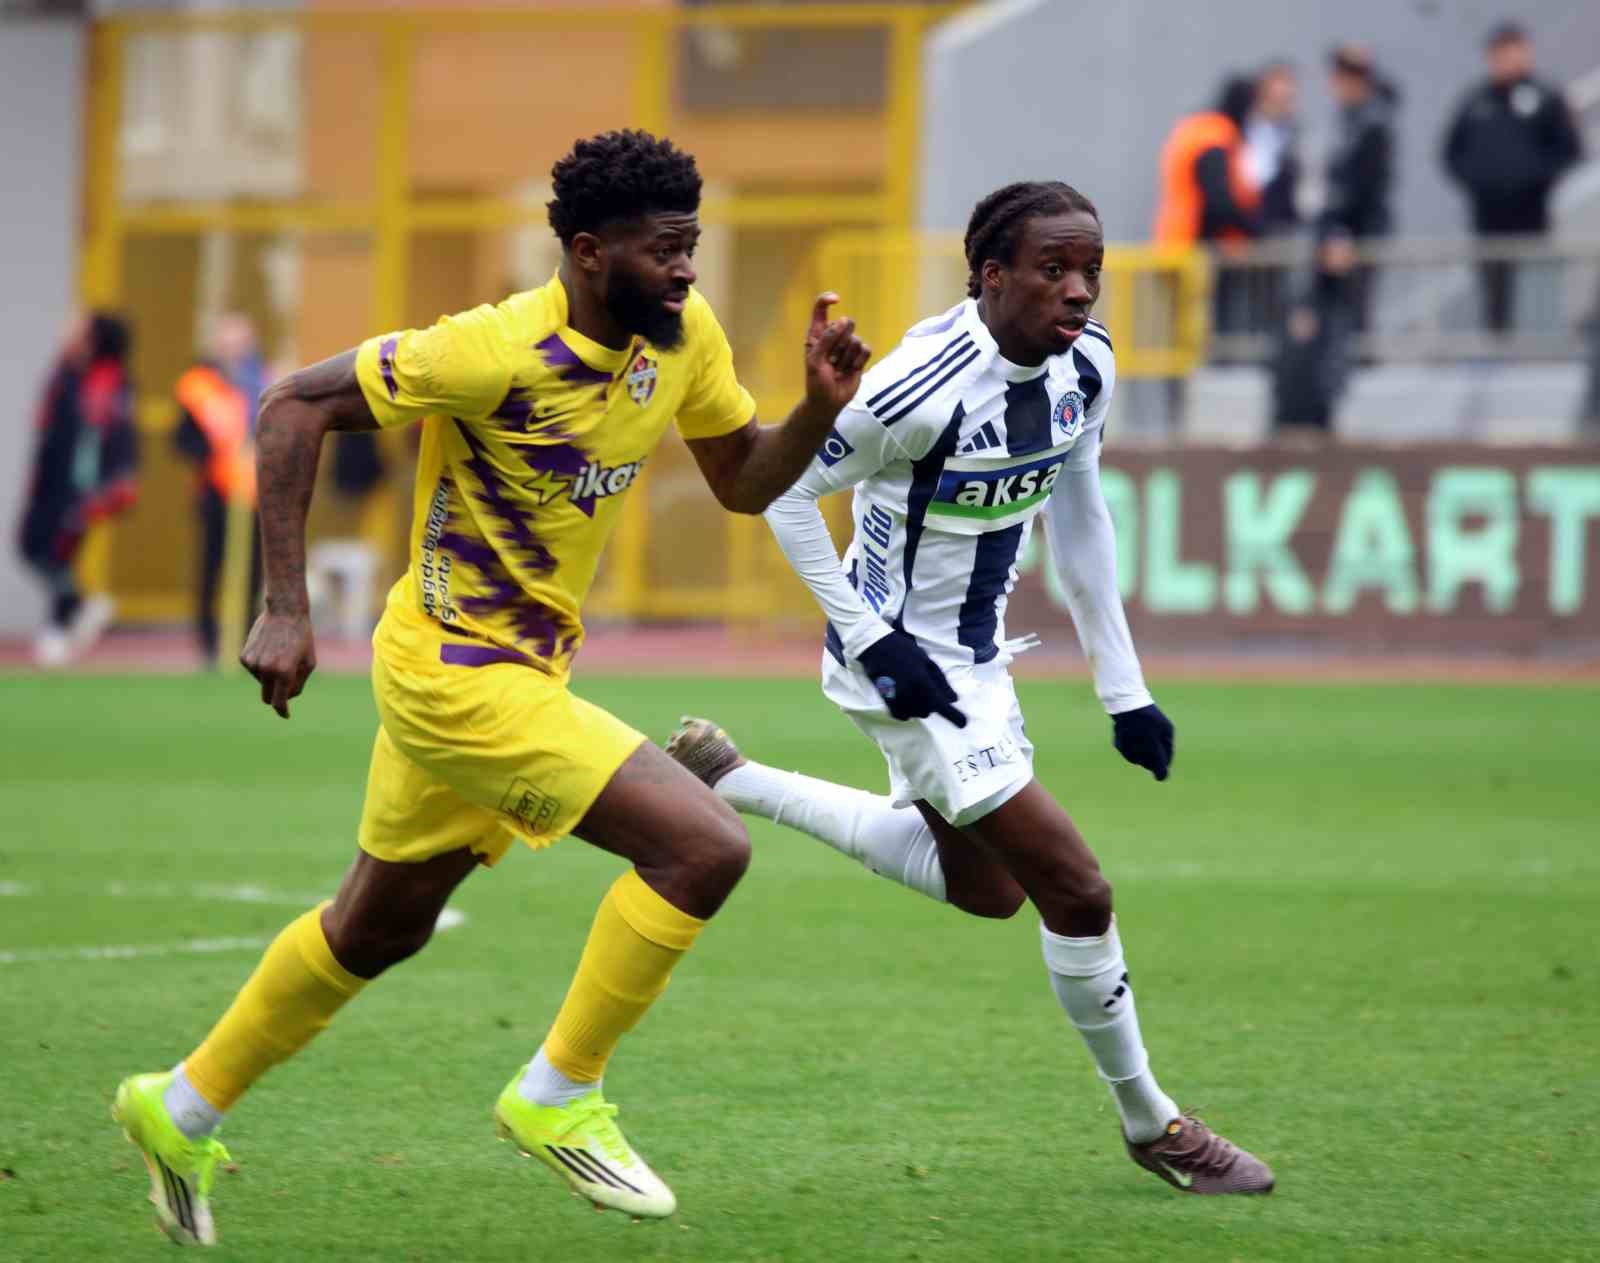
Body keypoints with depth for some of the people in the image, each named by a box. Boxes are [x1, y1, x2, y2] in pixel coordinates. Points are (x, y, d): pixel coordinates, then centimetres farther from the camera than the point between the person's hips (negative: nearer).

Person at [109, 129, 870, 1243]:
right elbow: (295, 408, -18)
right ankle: (559, 1096, -4)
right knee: (705, 849, -18)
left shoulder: (684, 335, -2)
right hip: (460, 673, -9)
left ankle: (183, 1110, 38)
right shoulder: (503, 351, -24)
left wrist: (819, 408, -10)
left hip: (523, 667, 9)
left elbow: (742, 482, 11)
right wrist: (285, 609, -20)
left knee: (380, 928, 22)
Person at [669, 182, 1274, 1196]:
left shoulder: (1085, 366, -6)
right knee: (1076, 890, -8)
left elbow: (1079, 517, 8)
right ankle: (1151, 1124, 12)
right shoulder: (927, 385, -30)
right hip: (904, 665, -9)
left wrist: (1124, 689, 8)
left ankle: (723, 778, 31)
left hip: (979, 654, 9)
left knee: (988, 889, 25)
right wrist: (873, 641, -21)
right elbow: (788, 490, -19)